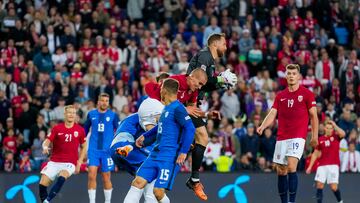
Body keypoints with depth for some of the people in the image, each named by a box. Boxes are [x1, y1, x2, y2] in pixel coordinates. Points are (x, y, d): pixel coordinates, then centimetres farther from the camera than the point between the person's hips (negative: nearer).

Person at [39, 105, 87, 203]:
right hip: (54, 162, 2)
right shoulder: (57, 128, 1)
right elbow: (47, 142, -3)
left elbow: (84, 147, 13)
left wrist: (79, 163, 5)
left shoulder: (80, 130, 2)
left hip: (69, 163, -2)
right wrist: (45, 147, -27)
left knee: (62, 177, -33)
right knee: (42, 184, -11)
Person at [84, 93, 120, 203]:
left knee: (106, 177, 4)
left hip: (107, 150, -1)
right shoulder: (91, 114, 6)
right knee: (91, 175, -12)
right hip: (93, 149, 1)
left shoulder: (113, 115, 1)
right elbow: (85, 130, 18)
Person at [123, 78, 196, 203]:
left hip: (169, 158, -9)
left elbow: (190, 129, -22)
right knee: (138, 182, -2)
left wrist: (183, 152, -24)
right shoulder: (166, 108, 17)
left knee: (158, 192, -13)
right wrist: (145, 137, 37)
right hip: (155, 154, 9)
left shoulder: (177, 108, -12)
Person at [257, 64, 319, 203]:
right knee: (281, 171, 5)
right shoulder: (280, 96, 12)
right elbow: (272, 114, 5)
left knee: (291, 167, -20)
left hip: (298, 137, -5)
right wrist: (262, 126, -14)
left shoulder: (307, 94, 1)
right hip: (281, 138, 5)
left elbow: (313, 116, 3)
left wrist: (314, 136, -3)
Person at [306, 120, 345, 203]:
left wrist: (335, 125, -13)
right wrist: (310, 166, 12)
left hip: (333, 165, -3)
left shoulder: (336, 136, 4)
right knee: (319, 185, -9)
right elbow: (315, 154, 15)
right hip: (322, 166, 3)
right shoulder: (320, 139, 10)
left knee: (334, 187, -7)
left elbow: (343, 134, -21)